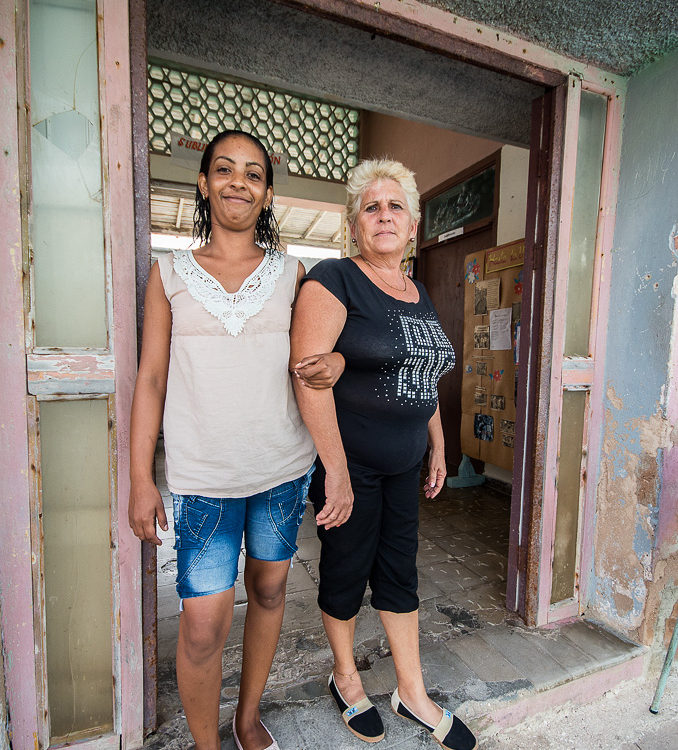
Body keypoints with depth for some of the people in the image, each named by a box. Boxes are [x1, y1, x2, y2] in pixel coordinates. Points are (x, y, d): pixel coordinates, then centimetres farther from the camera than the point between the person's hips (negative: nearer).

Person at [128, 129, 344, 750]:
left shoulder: (290, 272, 6)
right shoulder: (170, 273, 4)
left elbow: (320, 344, 14)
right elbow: (151, 378, 2)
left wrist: (336, 362, -11)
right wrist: (141, 478, -1)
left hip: (284, 467, 2)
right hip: (202, 476, -1)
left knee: (269, 591, 16)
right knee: (203, 624, 1)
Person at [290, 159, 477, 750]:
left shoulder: (420, 296, 11)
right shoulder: (334, 279, -12)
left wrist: (439, 450, 17)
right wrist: (337, 471, -24)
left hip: (403, 463, 7)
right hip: (346, 461, -6)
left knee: (399, 573, 18)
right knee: (347, 570, 12)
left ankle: (412, 693, 39)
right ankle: (346, 678, 41)